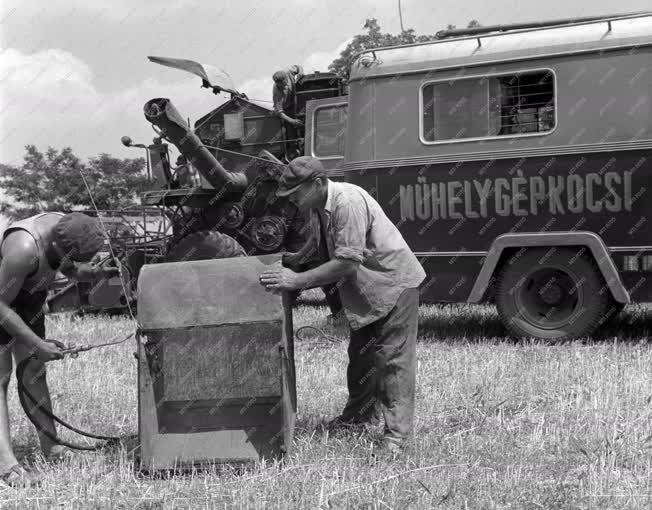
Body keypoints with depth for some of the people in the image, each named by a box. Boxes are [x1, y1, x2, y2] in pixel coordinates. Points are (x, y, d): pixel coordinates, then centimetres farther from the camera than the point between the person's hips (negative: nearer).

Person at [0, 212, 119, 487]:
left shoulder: (67, 228, -15)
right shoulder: (24, 249, -38)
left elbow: (71, 269, 6)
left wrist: (97, 272, -14)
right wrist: (38, 344, -27)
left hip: (28, 298, 8)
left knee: (35, 372, 7)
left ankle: (51, 447, 11)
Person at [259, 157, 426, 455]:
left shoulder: (348, 202, -28)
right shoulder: (323, 206, 3)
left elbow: (347, 262, -31)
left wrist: (297, 280, -28)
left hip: (394, 282, -10)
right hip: (368, 289, 10)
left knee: (393, 358, -7)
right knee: (360, 355, 16)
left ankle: (397, 433, -1)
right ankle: (360, 414, 32)